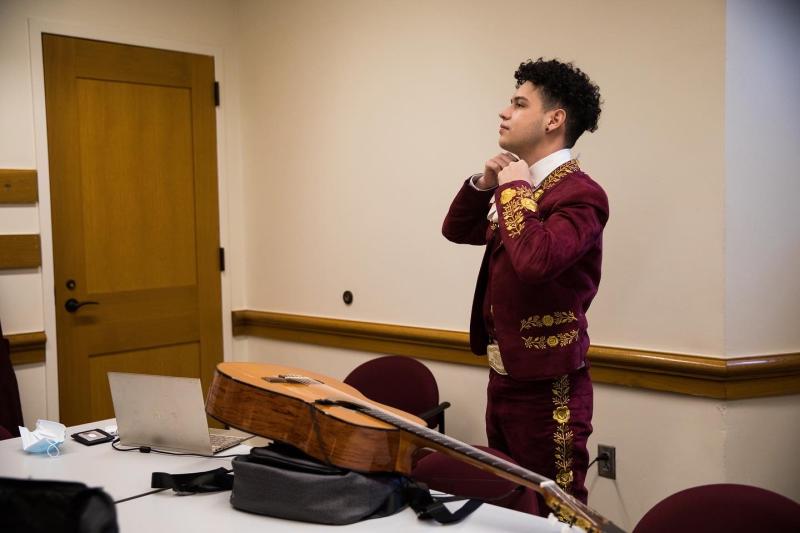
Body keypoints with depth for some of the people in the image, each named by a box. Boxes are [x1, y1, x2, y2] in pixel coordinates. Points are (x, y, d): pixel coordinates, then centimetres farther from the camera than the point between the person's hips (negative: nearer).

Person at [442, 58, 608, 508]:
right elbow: (458, 231, 20)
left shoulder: (581, 194, -18)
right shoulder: (521, 187, 10)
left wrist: (513, 189, -20)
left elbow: (536, 259, -36)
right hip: (503, 378, 9)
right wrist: (484, 184, 2)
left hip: (547, 387, -9)